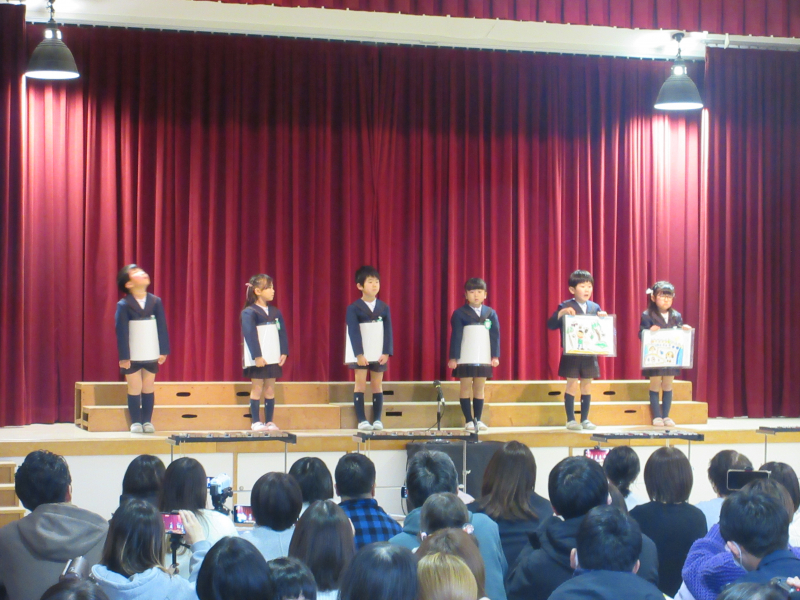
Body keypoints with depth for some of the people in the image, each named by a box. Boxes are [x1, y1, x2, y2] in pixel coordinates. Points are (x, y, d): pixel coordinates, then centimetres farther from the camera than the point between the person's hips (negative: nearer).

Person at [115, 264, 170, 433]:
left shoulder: (156, 302, 0)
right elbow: (121, 331, -10)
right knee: (135, 388, 2)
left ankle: (147, 421, 15)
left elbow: (162, 327, 3)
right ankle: (135, 422, 9)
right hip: (132, 356, -3)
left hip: (152, 355, 3)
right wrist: (123, 356, -14)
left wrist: (163, 351, 0)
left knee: (149, 388, 8)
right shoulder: (124, 305, -9)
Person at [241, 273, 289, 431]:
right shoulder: (249, 312, -10)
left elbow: (282, 333, 7)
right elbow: (250, 335, -16)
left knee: (270, 388, 7)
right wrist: (257, 356, -22)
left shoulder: (275, 312, 9)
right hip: (257, 358, -6)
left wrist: (284, 353, -4)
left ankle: (269, 421, 12)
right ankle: (255, 422, 5)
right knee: (257, 388, -1)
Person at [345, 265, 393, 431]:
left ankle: (377, 419, 8)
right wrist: (359, 354, -19)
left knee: (377, 385, 6)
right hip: (360, 354, -3)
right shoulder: (354, 308, -5)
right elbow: (353, 332, -11)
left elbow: (388, 332, 1)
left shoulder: (384, 308, 5)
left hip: (379, 354, 3)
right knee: (361, 385, -2)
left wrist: (387, 353, -10)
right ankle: (361, 420, 1)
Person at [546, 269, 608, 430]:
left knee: (587, 385, 7)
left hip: (590, 355, 4)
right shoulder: (565, 307, -2)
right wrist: (561, 313, -23)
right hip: (571, 354, -4)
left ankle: (585, 419, 15)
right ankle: (570, 420, 5)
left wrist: (603, 318, -9)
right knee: (572, 385, -1)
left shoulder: (595, 308, 9)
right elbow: (551, 325, -9)